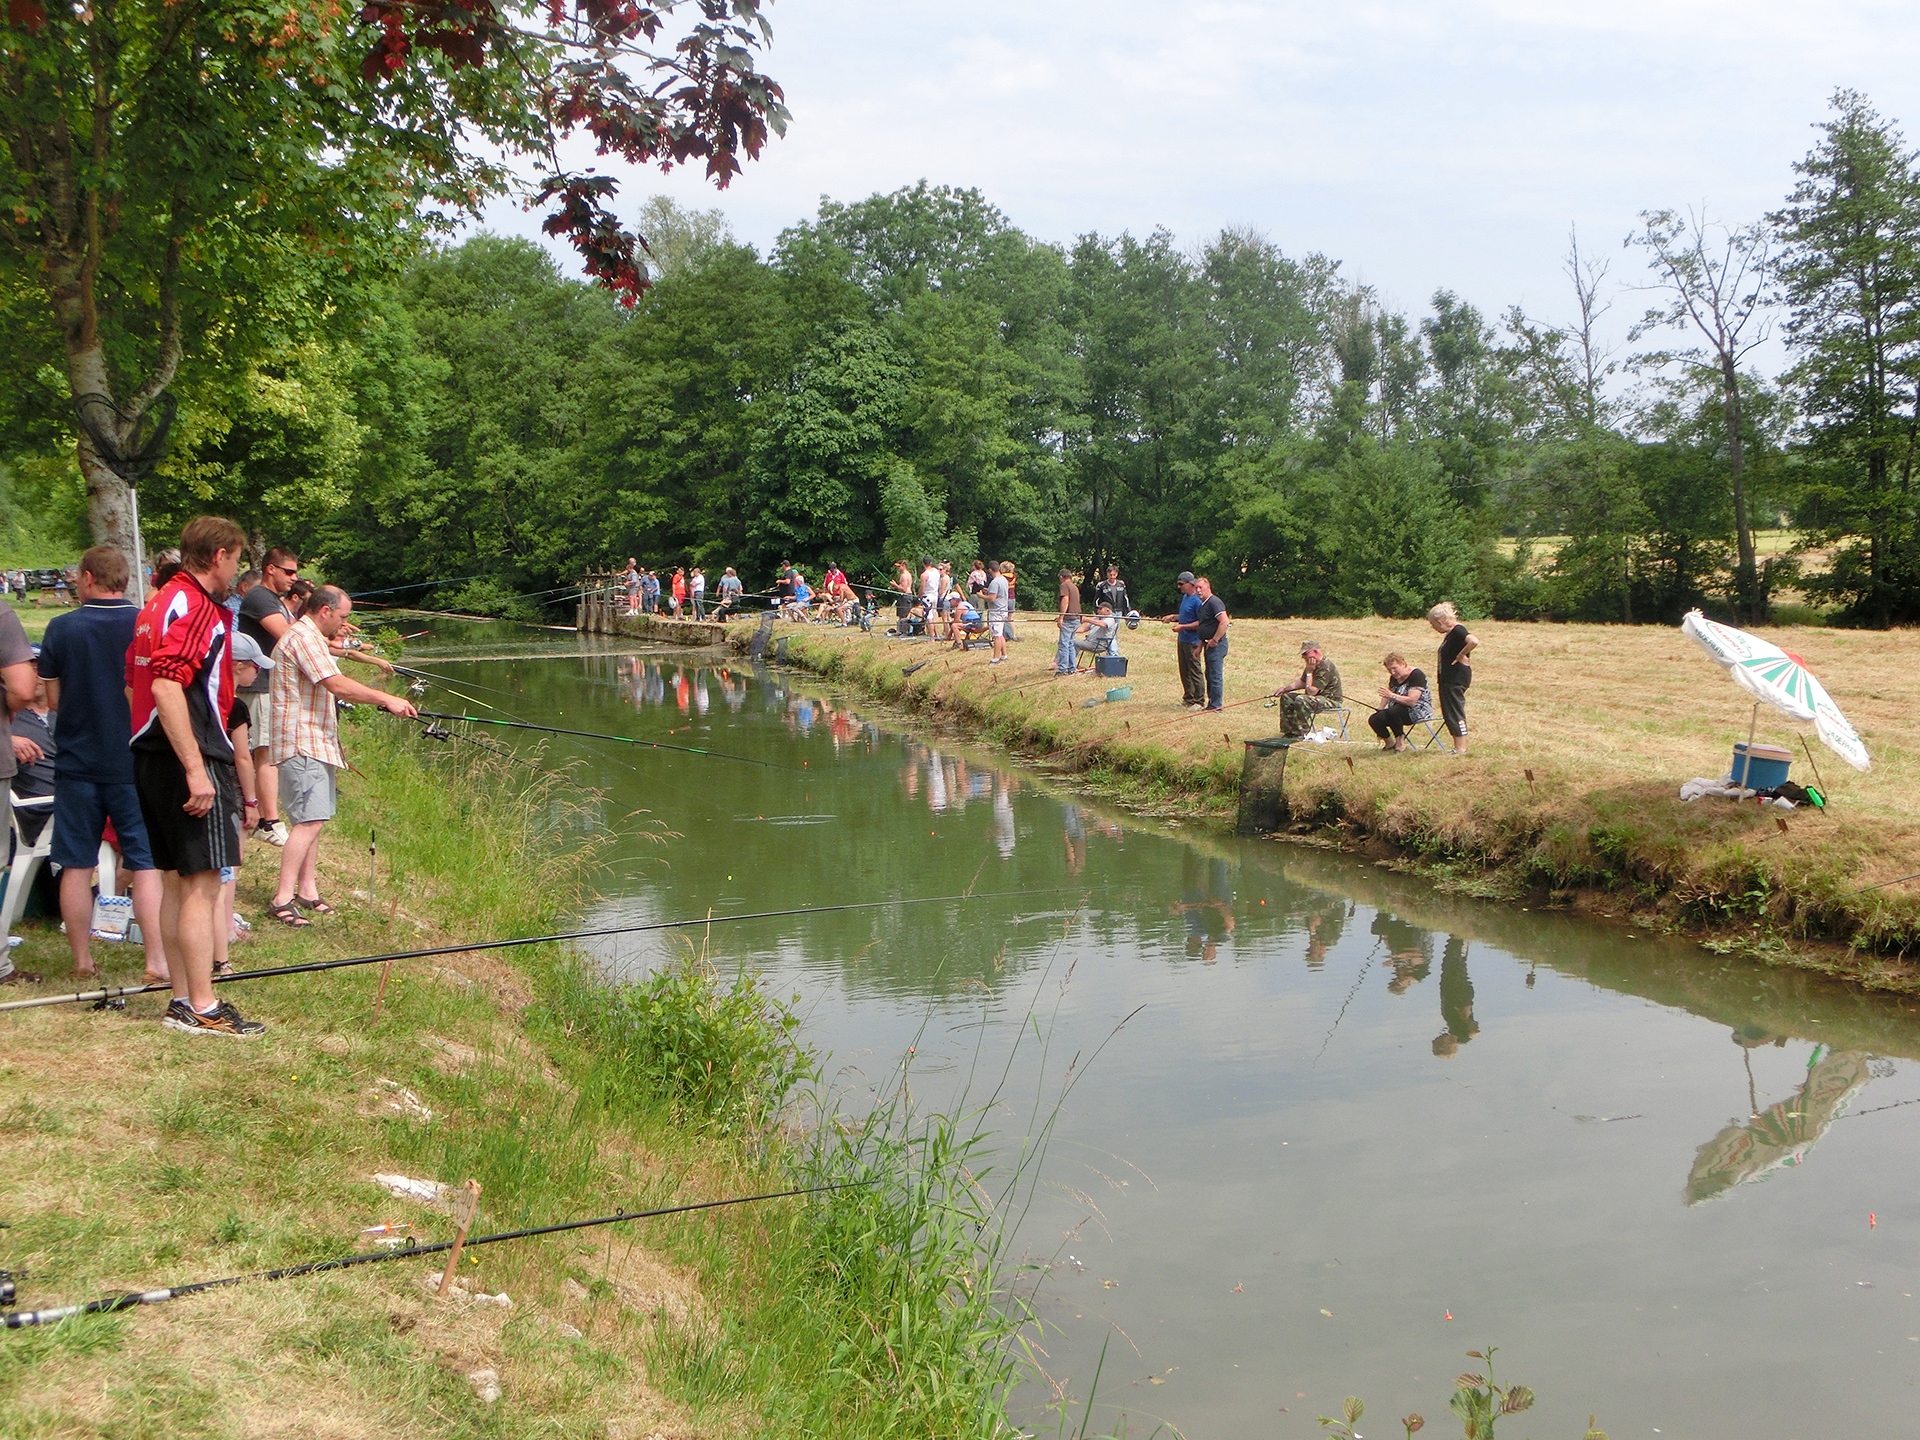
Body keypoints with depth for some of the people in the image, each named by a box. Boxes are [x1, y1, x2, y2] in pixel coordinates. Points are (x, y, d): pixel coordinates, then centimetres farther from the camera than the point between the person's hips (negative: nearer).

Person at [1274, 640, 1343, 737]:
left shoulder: (1326, 667, -25)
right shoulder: (1313, 664, 7)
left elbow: (1311, 691, -28)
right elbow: (1302, 682, 20)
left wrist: (1309, 672, -21)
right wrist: (1285, 688, 8)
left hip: (1331, 700, -10)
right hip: (1319, 697, 11)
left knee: (1301, 700, -33)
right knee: (1286, 697, 6)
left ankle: (1301, 734, -21)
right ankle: (1289, 731, 8)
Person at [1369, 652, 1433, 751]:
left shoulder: (1416, 675, -17)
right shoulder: (1394, 677, 9)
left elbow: (1412, 701, -27)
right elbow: (1387, 696, 21)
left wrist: (1392, 696, -33)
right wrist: (1380, 710, 3)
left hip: (1418, 711, -8)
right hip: (1398, 711, 8)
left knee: (1392, 712, -37)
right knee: (1373, 720, -14)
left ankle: (1400, 739, -14)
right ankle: (1389, 743, 8)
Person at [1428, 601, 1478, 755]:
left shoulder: (1458, 631, -17)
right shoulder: (1450, 633, 13)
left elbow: (1474, 642, -35)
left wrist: (1460, 655, -23)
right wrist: (1440, 673, 16)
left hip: (1456, 679, -10)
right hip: (1448, 678, 10)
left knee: (1455, 713, -6)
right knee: (1449, 713, 13)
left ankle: (1461, 749, -2)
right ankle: (1458, 747, 18)